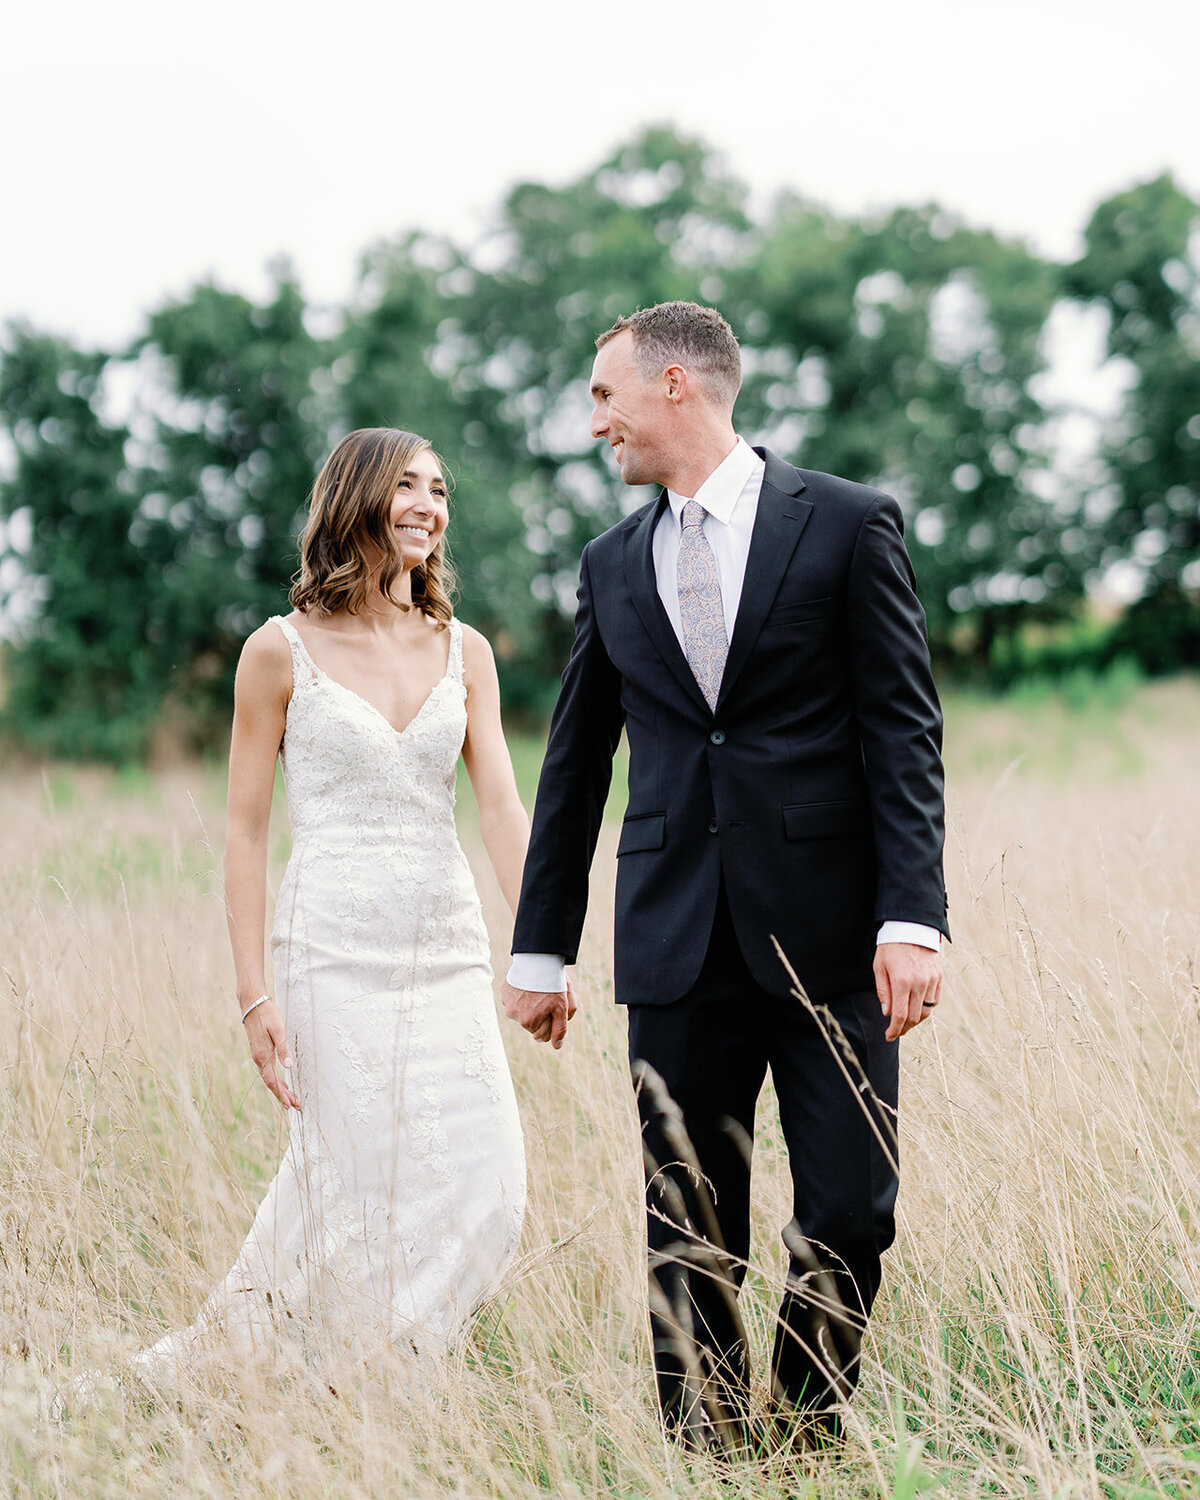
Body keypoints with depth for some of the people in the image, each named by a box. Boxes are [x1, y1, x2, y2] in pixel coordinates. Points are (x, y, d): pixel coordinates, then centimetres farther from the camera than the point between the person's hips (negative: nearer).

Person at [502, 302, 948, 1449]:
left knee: (849, 1214, 0)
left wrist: (912, 916, -13)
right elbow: (575, 762, 17)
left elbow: (904, 731, -4)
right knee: (688, 1236, 4)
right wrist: (540, 947, 17)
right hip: (676, 942, 3)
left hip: (827, 931, -3)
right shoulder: (613, 564, 13)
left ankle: (807, 1438, 20)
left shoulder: (847, 524, 0)